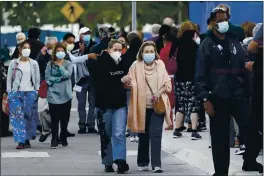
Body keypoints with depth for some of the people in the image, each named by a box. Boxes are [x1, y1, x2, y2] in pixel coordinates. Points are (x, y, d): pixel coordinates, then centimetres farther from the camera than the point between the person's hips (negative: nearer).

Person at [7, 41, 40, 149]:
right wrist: (9, 93, -1)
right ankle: (21, 141, -12)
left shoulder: (34, 63, 9)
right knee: (18, 117, -9)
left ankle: (27, 140, 8)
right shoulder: (14, 63, 5)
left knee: (30, 117, -1)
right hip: (16, 93, -1)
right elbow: (9, 79, 6)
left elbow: (37, 79, 11)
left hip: (30, 93, 1)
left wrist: (36, 92, 2)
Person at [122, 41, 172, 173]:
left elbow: (167, 84, 6)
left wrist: (160, 92, -12)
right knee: (143, 135, 10)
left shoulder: (160, 64, 3)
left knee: (156, 134, -10)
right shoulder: (136, 65, -2)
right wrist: (125, 81, -25)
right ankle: (143, 162, 25)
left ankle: (156, 164, -12)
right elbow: (131, 84, -3)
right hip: (142, 106, 0)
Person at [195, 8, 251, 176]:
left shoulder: (234, 43, 13)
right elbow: (201, 75, -6)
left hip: (239, 97, 3)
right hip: (218, 99, -3)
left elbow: (243, 70, 14)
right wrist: (205, 99, -13)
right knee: (220, 139, 2)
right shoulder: (206, 45, 0)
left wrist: (248, 93, 7)